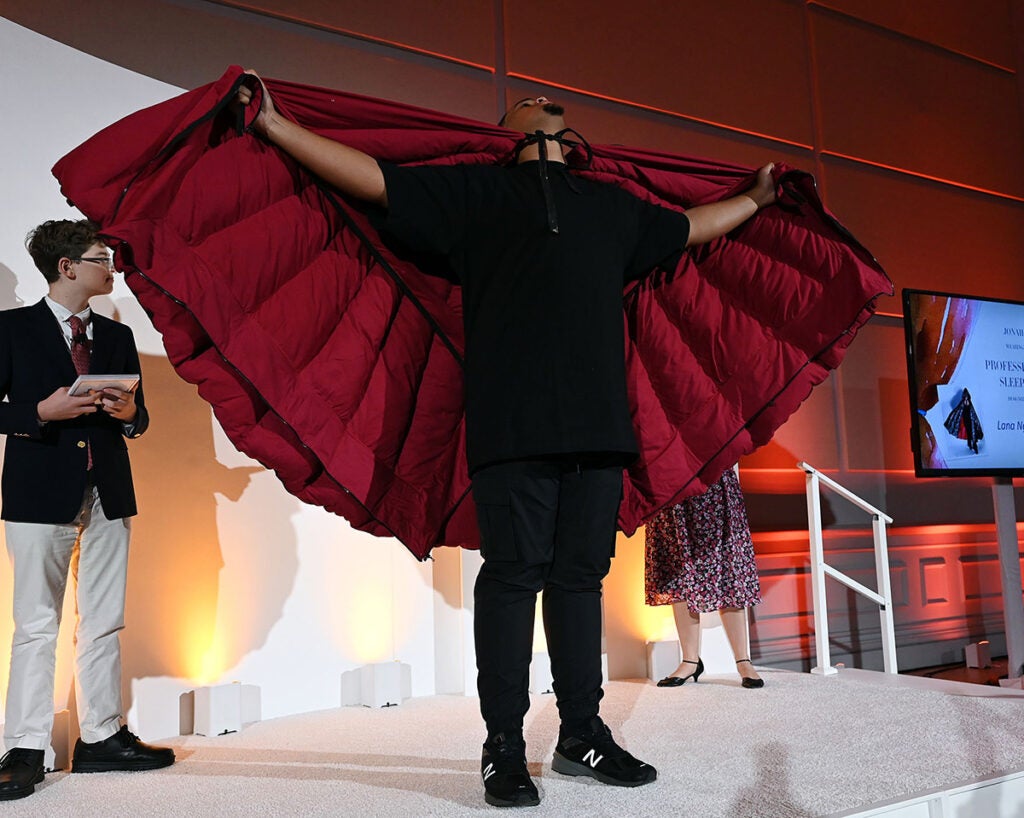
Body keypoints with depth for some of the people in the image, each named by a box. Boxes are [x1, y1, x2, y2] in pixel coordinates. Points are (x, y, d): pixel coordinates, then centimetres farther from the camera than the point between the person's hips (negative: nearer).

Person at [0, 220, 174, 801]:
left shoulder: (118, 336, 15)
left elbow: (137, 416, 17)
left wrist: (129, 413, -4)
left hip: (108, 492, 5)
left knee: (104, 623, 8)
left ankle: (102, 737, 17)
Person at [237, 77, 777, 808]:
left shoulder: (612, 206, 27)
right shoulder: (474, 191, 14)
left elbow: (691, 227, 41)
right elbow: (373, 177, 10)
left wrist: (757, 200, 51)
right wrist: (275, 126, 7)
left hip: (598, 419, 5)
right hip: (513, 418, -4)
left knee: (582, 573, 6)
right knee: (514, 571, -5)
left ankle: (582, 733, 15)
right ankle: (504, 747, 5)